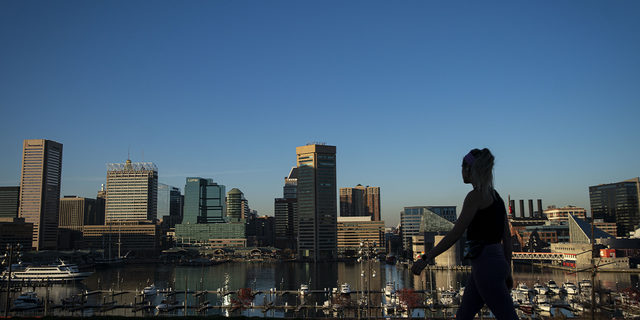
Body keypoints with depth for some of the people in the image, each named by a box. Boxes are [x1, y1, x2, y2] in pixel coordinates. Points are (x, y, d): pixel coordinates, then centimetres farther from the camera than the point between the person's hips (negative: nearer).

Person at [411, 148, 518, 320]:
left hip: (486, 265, -10)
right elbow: (507, 237, 14)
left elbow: (455, 233, -17)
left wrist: (426, 258, -13)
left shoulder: (476, 195, -13)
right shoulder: (495, 196, 13)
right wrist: (507, 270, 20)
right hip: (495, 261, 10)